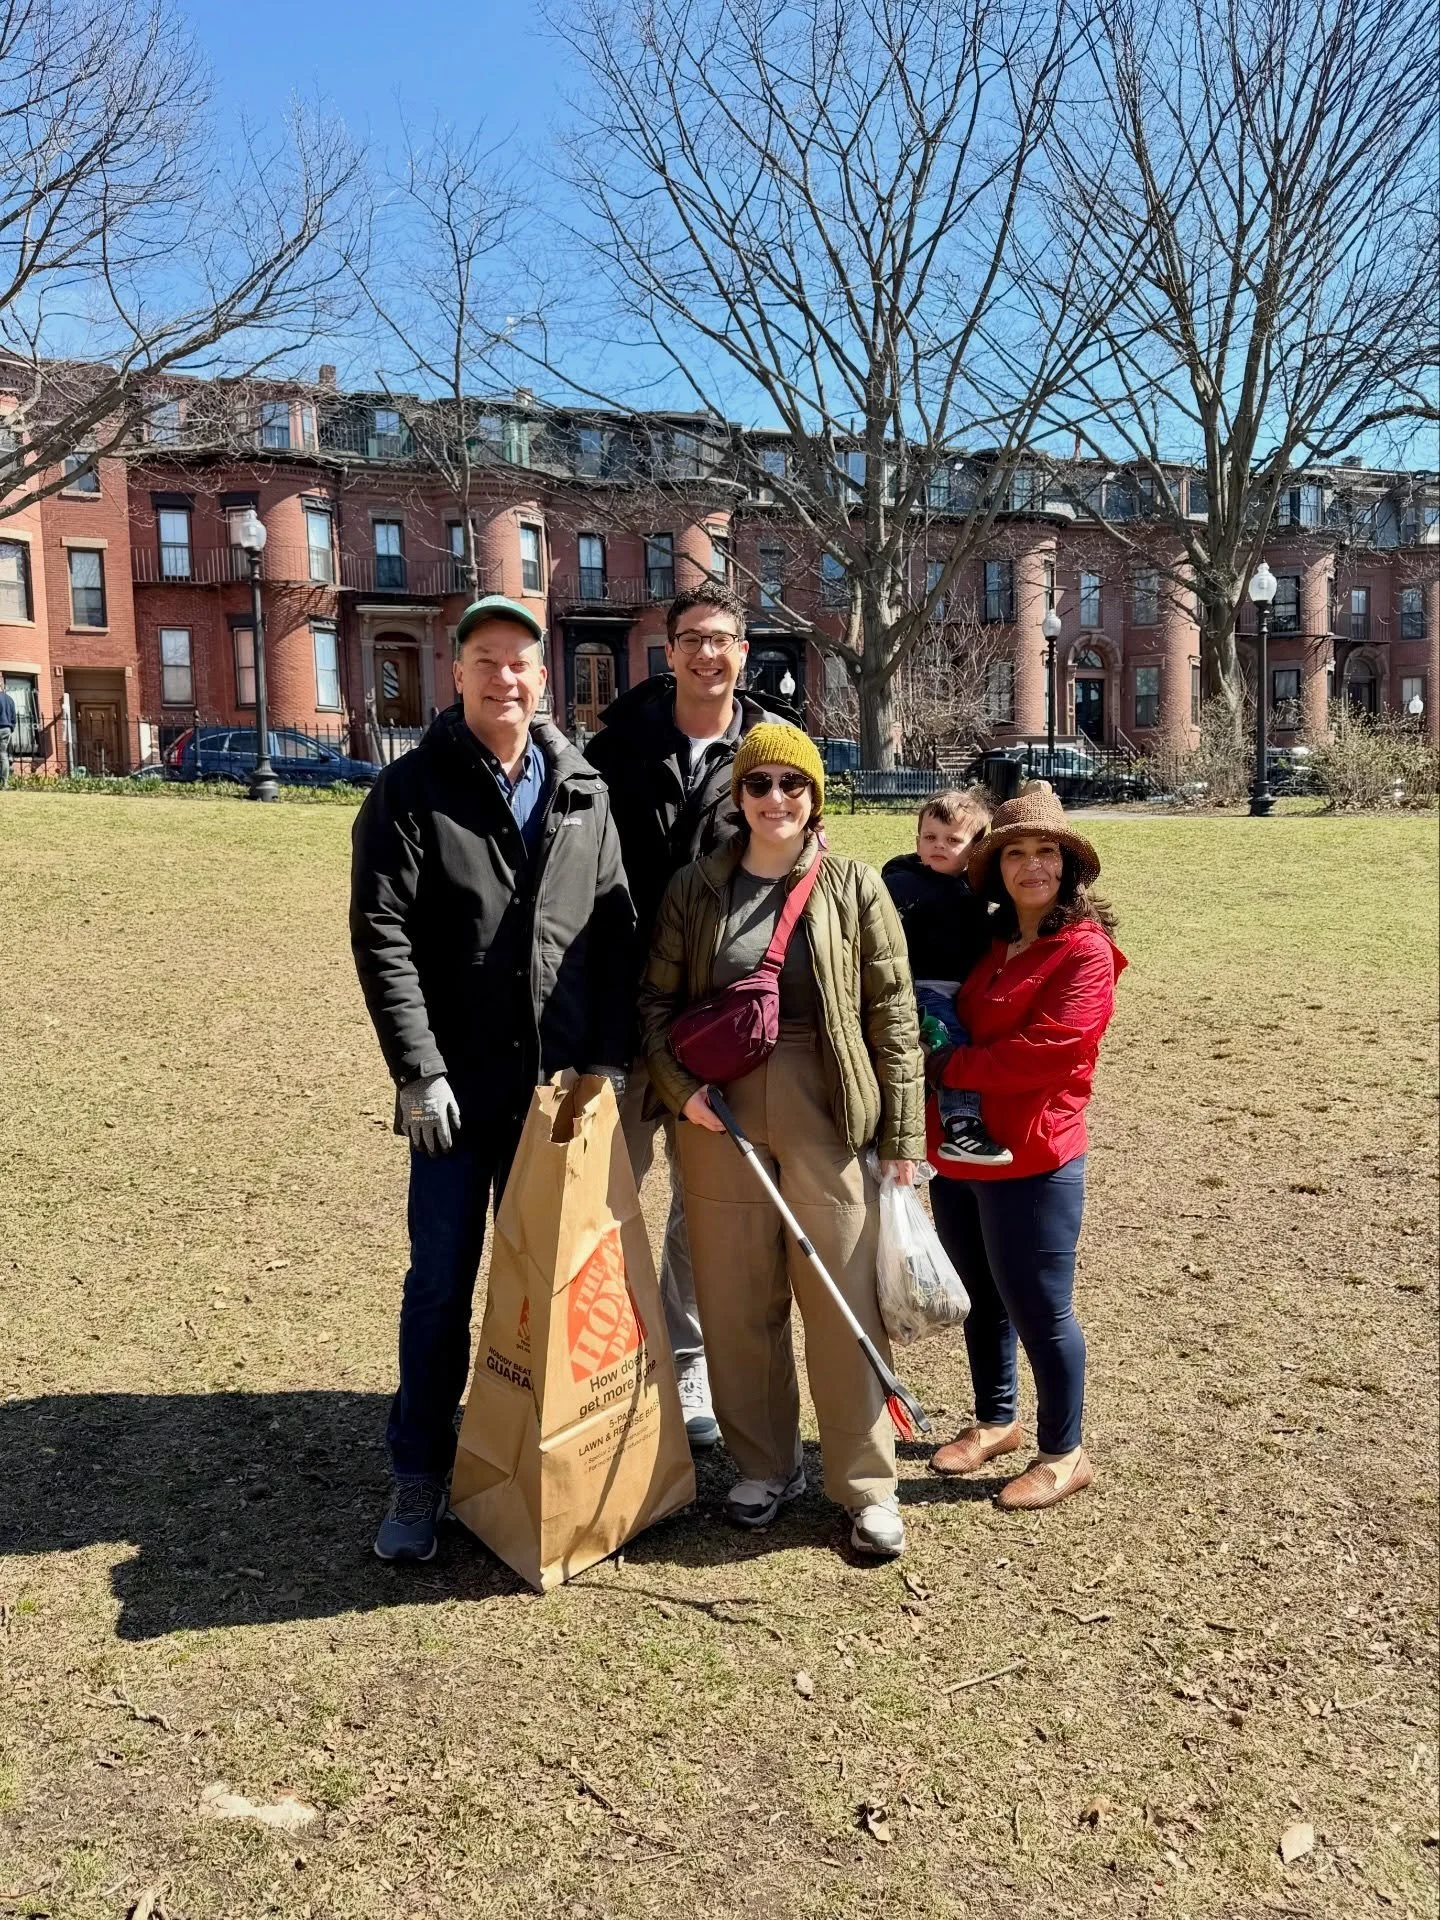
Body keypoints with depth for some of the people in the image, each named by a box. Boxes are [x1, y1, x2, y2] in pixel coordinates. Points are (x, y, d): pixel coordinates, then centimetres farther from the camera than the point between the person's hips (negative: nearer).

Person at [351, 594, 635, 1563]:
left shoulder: (586, 793, 6)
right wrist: (420, 1072, -14)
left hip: (560, 1084, 3)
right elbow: (381, 937, -9)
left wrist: (609, 1055, -2)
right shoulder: (413, 789, -3)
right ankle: (420, 1477, 22)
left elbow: (616, 928, 7)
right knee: (442, 1283, 7)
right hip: (456, 1088, -3)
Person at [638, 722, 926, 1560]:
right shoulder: (695, 889, 5)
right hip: (721, 1116, 2)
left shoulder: (855, 887, 0)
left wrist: (903, 1135, -3)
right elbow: (658, 999, 9)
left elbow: (893, 1014, -1)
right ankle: (766, 1466, 30)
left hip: (829, 1118, -2)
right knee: (736, 1301, 10)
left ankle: (868, 1484, 19)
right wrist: (680, 1084, -8)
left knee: (846, 1301, 2)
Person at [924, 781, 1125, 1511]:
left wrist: (947, 1066, -15)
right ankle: (995, 1420, 39)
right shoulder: (986, 944, 12)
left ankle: (1064, 1453, 23)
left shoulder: (1085, 950, -11)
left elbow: (1049, 1048, -21)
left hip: (1031, 1161, -7)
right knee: (982, 1300, 20)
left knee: (1038, 1309, 4)